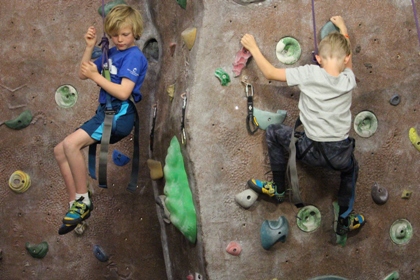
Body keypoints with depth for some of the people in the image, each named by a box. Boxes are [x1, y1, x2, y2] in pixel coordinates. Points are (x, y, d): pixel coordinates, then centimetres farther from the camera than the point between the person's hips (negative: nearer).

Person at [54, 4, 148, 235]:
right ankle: (75, 204, 9)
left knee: (71, 144, -26)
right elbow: (82, 75, 16)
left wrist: (96, 76, -13)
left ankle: (83, 200, -11)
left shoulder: (134, 56, -10)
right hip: (105, 112, 9)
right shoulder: (111, 53, 16)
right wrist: (89, 47, 4)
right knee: (60, 151, 5)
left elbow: (123, 93, -20)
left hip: (121, 114, -9)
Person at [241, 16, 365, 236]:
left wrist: (253, 47, 9)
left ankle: (278, 189, 27)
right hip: (341, 154, 3)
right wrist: (342, 27, 38)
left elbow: (270, 73, -5)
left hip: (312, 151, -3)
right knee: (351, 168, 39)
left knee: (273, 132, 19)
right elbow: (345, 55, 20)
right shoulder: (349, 79, -3)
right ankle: (345, 221, 42)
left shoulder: (309, 74, -14)